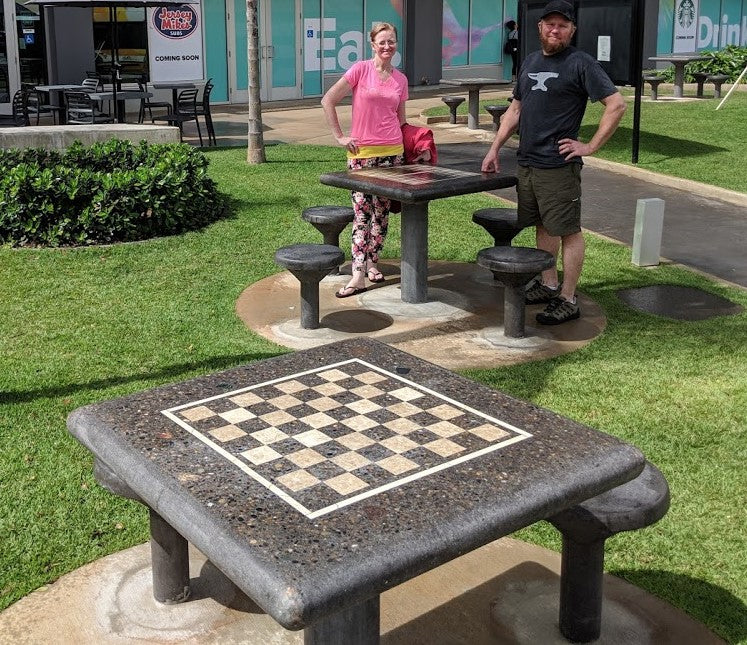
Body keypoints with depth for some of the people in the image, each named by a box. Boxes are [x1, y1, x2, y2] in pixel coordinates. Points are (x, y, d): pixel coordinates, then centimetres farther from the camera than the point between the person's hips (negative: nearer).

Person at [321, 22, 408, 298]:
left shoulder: (400, 79, 9)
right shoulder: (361, 69, -5)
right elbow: (328, 100, -6)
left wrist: (407, 148, 14)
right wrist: (339, 137, -7)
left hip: (392, 151, 4)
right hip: (362, 152, -4)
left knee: (382, 211, 9)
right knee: (362, 212, -7)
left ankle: (372, 262, 23)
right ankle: (359, 275, -9)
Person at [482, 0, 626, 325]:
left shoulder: (580, 63, -7)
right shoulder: (530, 62, 15)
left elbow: (617, 104, -10)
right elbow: (515, 109, 22)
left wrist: (590, 146, -13)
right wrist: (494, 148, 16)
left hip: (558, 167, -7)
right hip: (527, 163, 7)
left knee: (568, 231, -2)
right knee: (543, 226, 16)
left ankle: (567, 300, 3)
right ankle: (548, 284, 28)